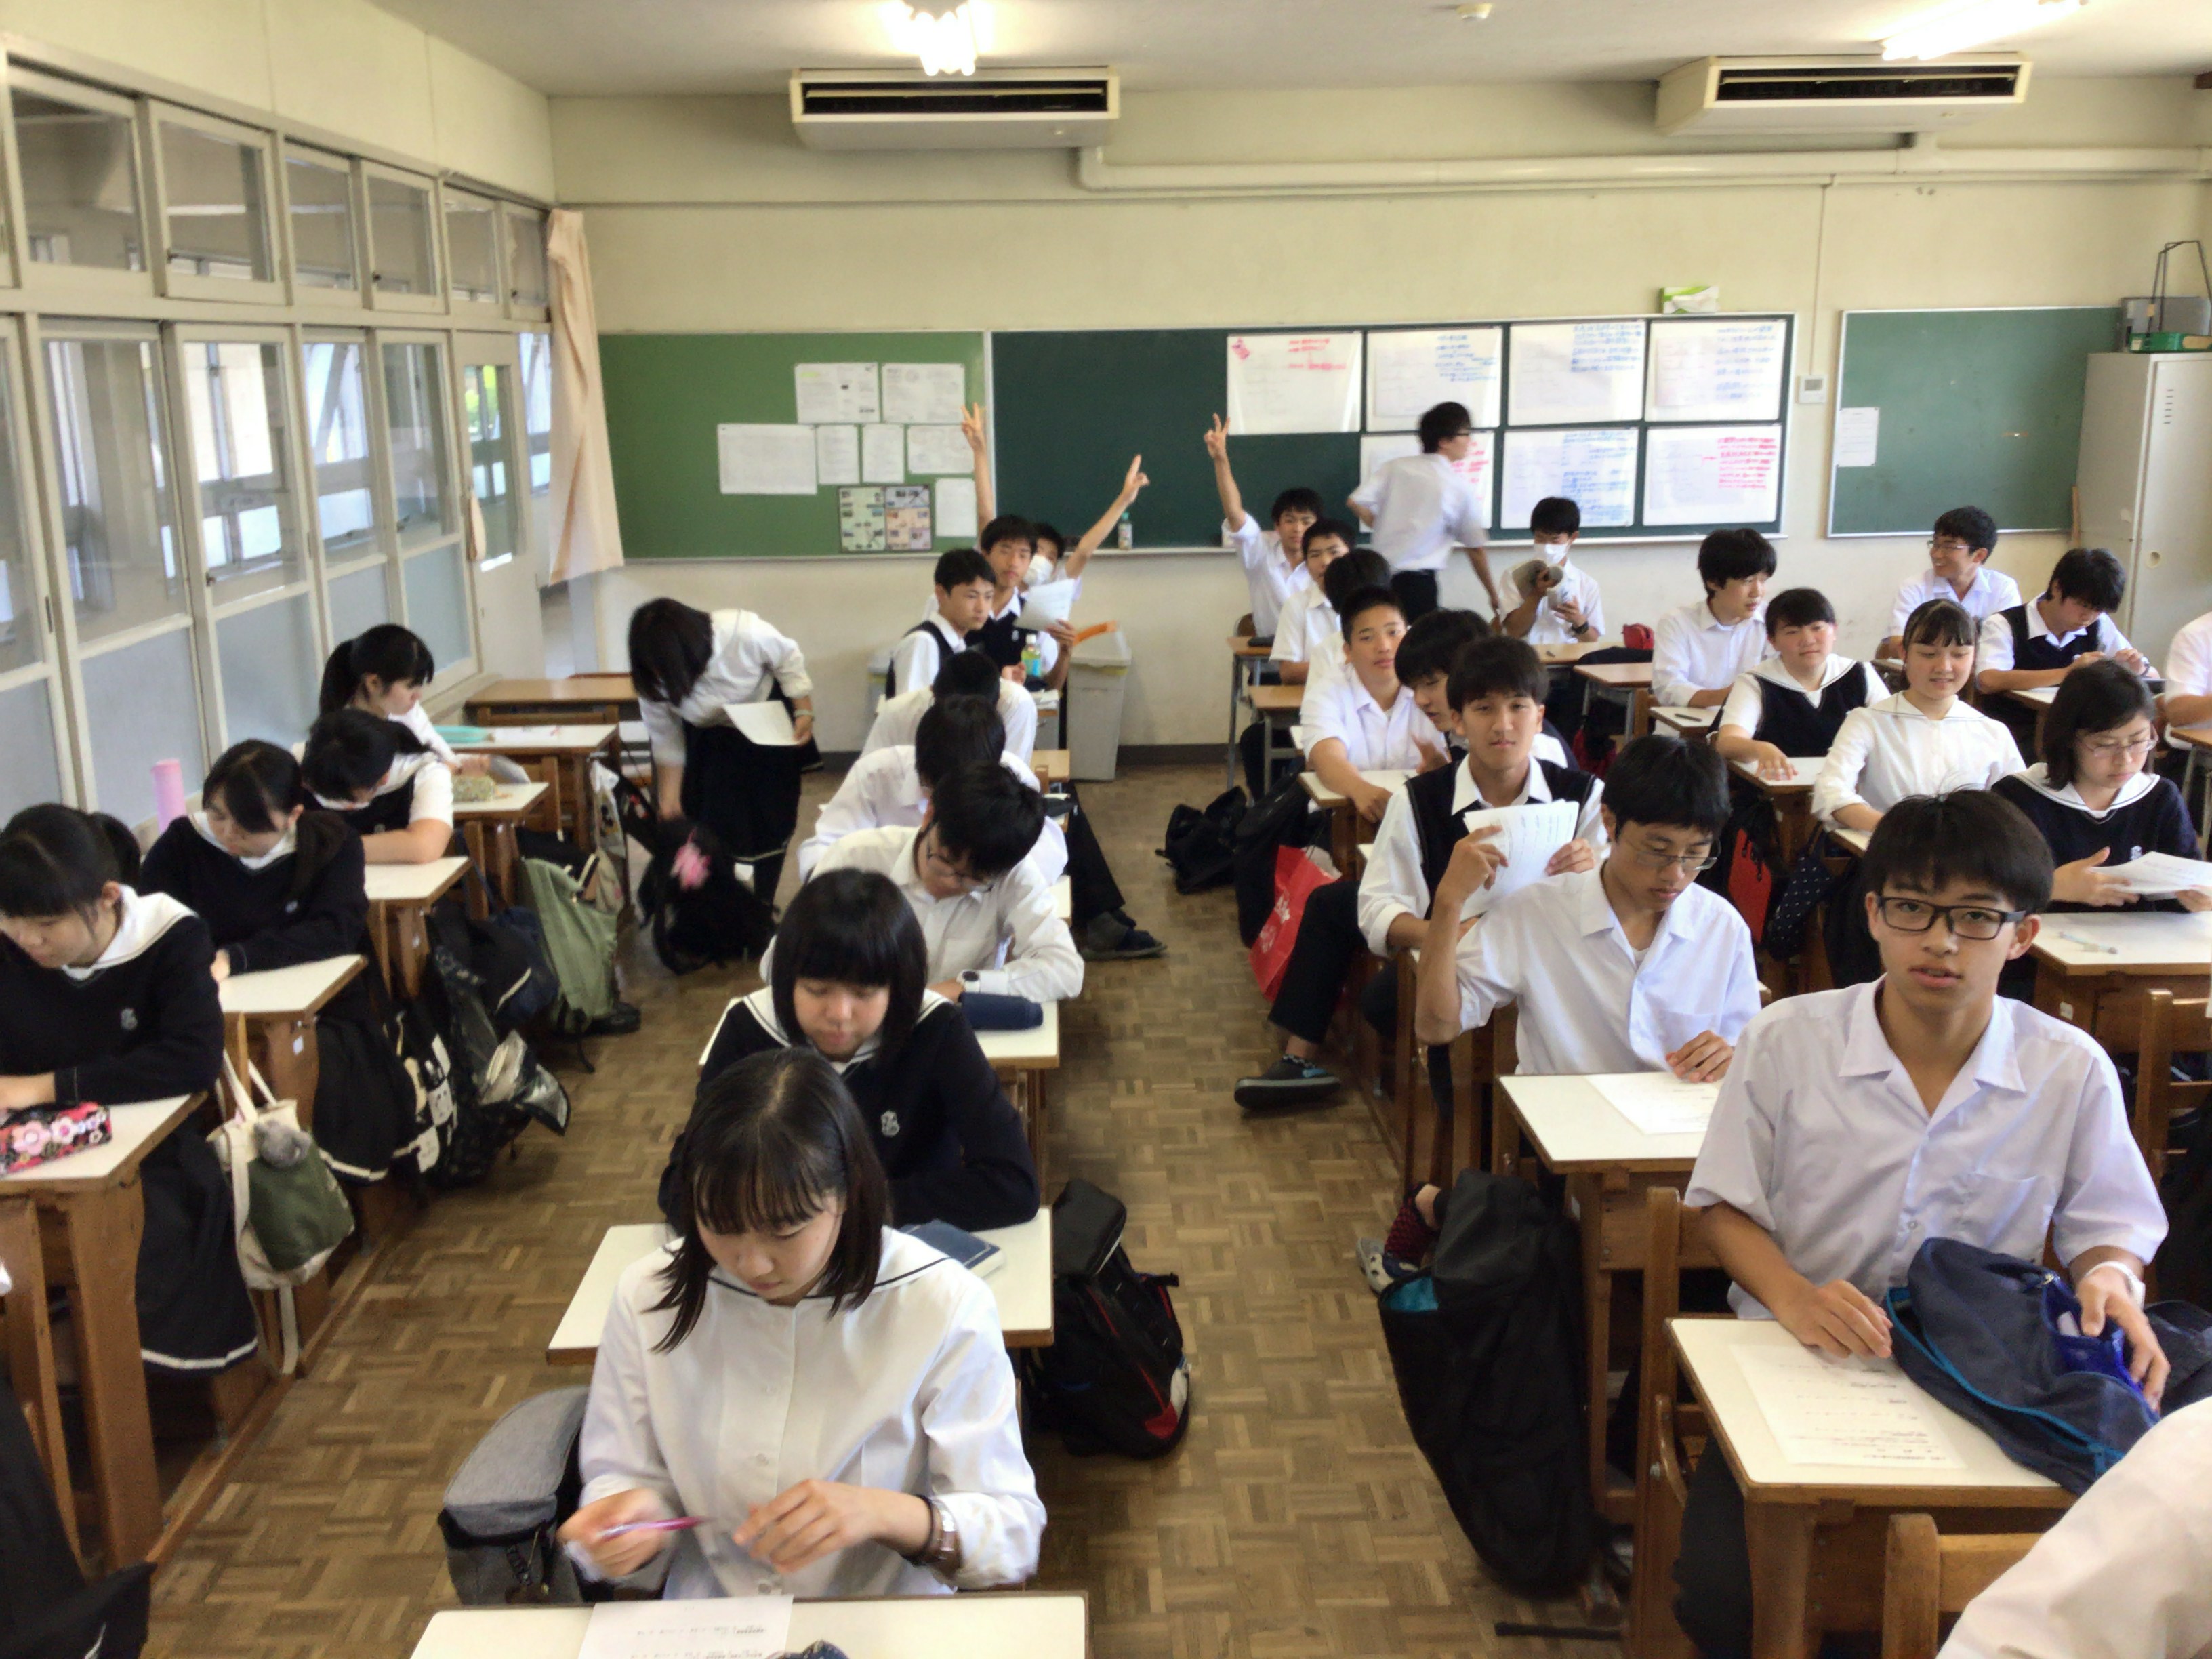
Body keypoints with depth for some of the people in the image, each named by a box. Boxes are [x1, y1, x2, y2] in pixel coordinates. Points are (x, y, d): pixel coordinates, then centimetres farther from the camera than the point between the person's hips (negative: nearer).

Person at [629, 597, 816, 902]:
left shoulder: (745, 633, -38)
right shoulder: (653, 682, -28)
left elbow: (788, 659, -17)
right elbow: (666, 743, -13)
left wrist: (804, 712, -20)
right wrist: (670, 800, -9)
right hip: (711, 740, 1)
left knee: (773, 819, 4)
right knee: (712, 826, -4)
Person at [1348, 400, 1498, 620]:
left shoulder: (1395, 467, 6)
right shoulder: (1463, 489, 0)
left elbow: (1356, 503, -4)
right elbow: (1476, 551, 6)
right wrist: (1494, 595, 18)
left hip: (1379, 576, 4)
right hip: (1419, 582, -4)